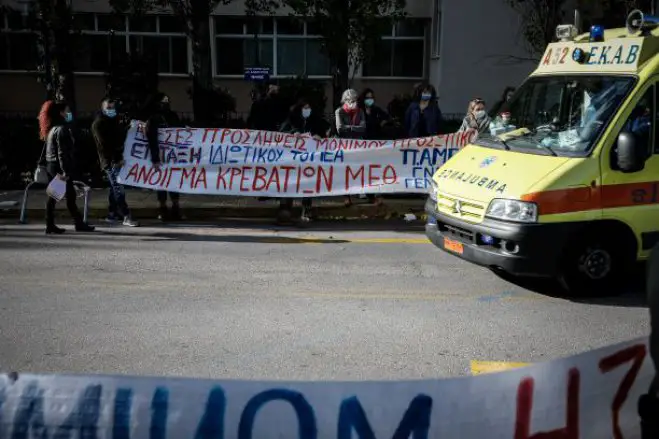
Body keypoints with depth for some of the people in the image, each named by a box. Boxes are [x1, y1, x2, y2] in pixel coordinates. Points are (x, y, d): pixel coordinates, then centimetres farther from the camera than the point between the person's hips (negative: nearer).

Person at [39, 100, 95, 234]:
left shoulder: (53, 128, 16)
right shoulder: (62, 129, -14)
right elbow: (62, 153, -21)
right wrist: (65, 172, -23)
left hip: (51, 165, 10)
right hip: (59, 167, -10)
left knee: (53, 196, 8)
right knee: (70, 195, -2)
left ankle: (50, 226, 10)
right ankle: (79, 223, 5)